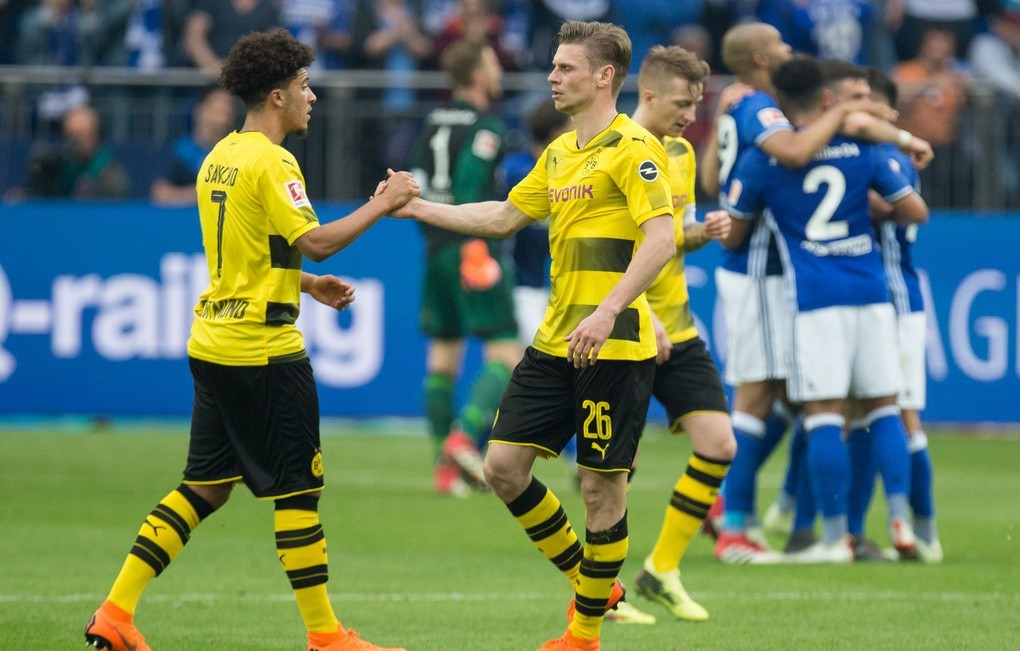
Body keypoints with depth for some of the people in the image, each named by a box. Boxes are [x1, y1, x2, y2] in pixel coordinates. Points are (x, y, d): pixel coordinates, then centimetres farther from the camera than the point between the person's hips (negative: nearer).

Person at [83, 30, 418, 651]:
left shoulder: (220, 157, 14)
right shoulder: (270, 162, -15)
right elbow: (315, 240, -23)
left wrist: (308, 283, 20)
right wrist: (382, 204, -13)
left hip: (215, 341, 9)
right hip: (263, 348, -9)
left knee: (205, 486, 11)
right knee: (298, 489, -1)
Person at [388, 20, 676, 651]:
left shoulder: (633, 148, -11)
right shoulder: (559, 153, 16)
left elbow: (661, 238, -21)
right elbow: (504, 217, 28)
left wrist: (607, 312, -29)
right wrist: (419, 208, 23)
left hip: (615, 346, -9)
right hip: (555, 340, 9)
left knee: (602, 486, -2)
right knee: (504, 464, 4)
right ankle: (590, 583, 20)